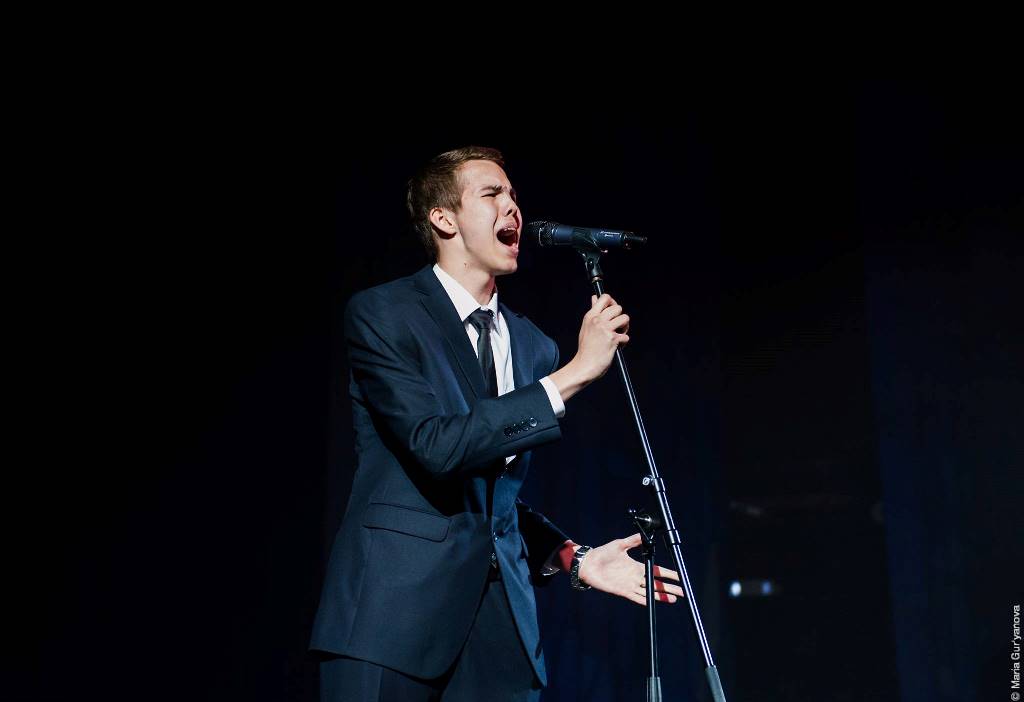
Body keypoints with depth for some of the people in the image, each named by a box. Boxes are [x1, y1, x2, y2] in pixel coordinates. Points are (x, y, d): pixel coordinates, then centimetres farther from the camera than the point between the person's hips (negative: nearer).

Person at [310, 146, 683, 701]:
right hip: (396, 605, -5)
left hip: (500, 615, 5)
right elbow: (435, 446, -19)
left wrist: (573, 558, 3)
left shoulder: (533, 345, 12)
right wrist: (574, 374, -18)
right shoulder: (381, 312, -5)